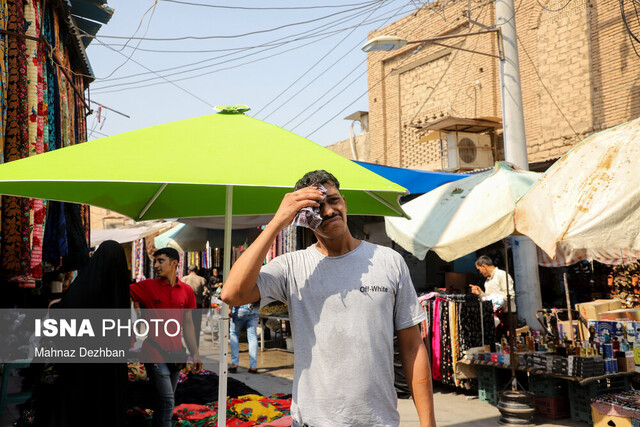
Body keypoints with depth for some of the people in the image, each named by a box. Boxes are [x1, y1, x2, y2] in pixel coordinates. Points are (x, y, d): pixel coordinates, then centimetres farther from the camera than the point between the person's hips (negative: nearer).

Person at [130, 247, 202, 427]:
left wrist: (195, 353, 10)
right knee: (167, 401, -9)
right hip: (154, 351, -4)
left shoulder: (186, 291, 5)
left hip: (175, 352, 4)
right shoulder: (147, 286, -4)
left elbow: (187, 323, 11)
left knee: (167, 402, 14)